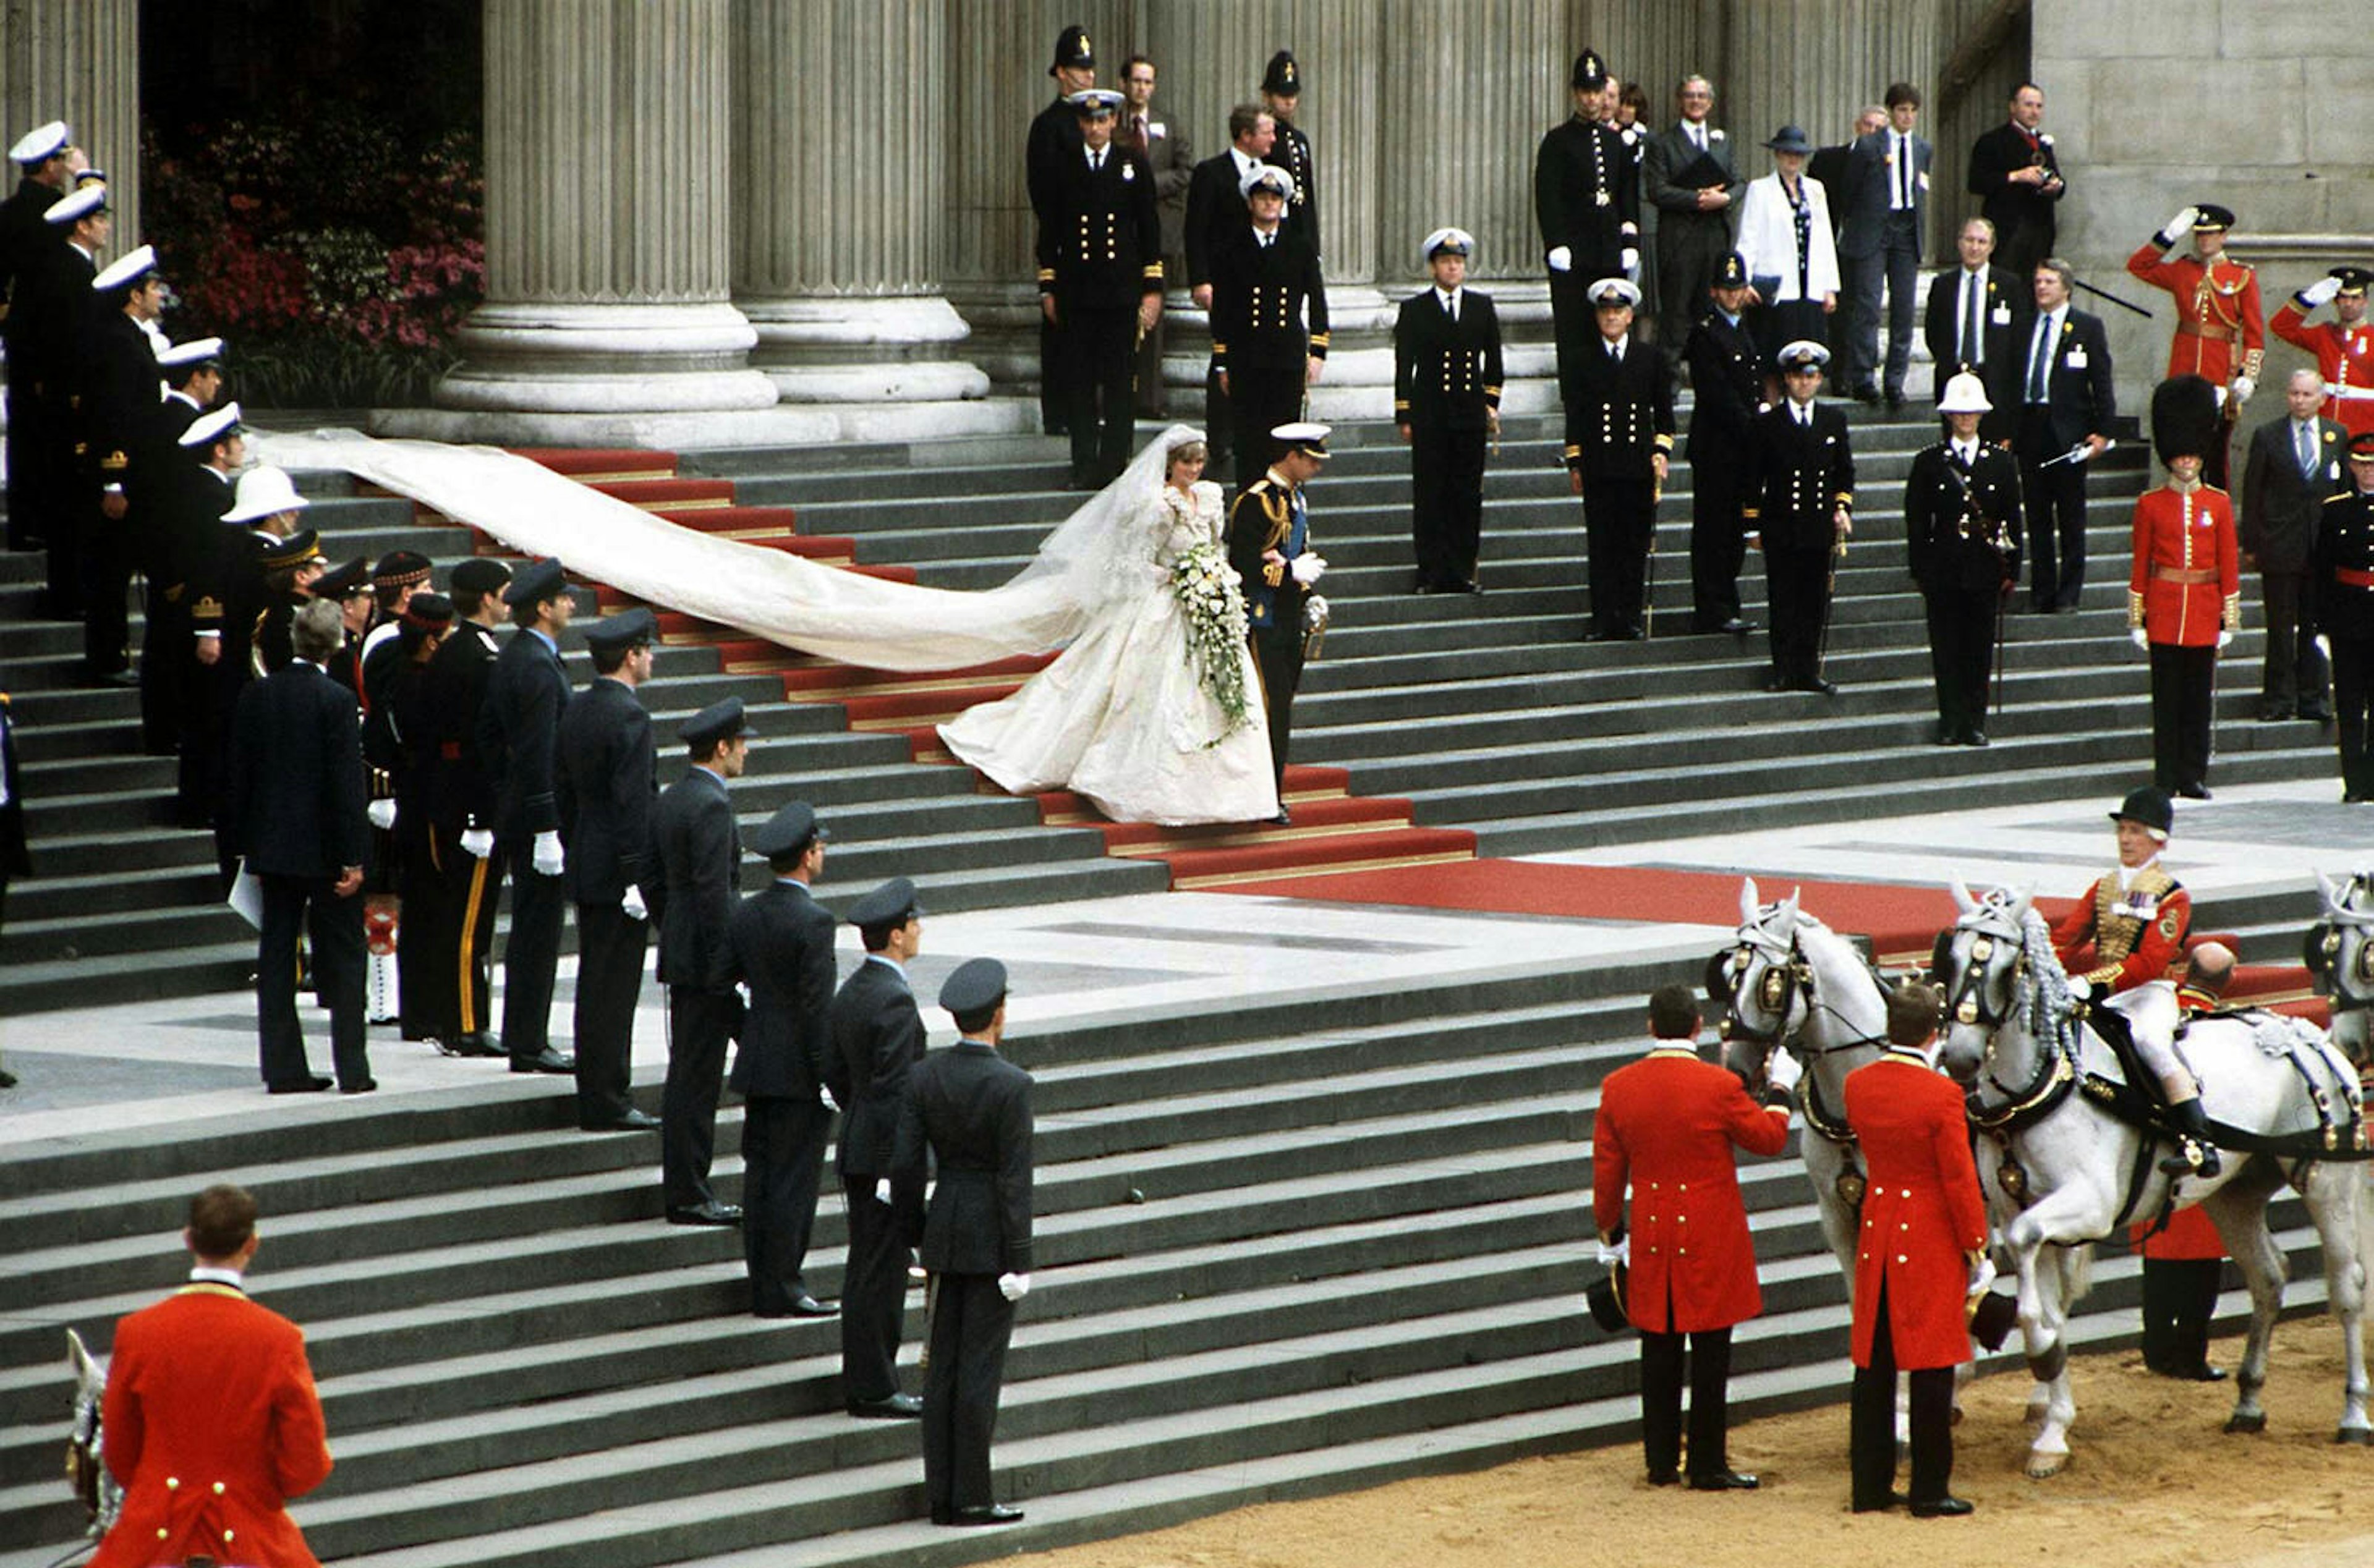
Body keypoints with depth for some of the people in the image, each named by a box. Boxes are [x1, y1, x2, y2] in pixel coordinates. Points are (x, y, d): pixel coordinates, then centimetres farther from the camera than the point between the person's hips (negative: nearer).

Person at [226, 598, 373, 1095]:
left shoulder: (256, 696, 1)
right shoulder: (336, 701, -13)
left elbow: (240, 774, 5)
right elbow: (347, 782, -14)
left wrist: (246, 844, 13)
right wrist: (353, 856, -10)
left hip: (273, 847, 4)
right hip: (325, 847, -4)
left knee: (276, 956, 8)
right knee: (343, 959, 4)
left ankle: (283, 1068, 8)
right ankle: (352, 1068, 3)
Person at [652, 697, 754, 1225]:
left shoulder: (670, 800, 12)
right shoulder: (711, 805, -17)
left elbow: (657, 883, 17)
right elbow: (713, 890, -21)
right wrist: (725, 966, -19)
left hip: (679, 955, 10)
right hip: (706, 961, -10)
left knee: (687, 1076, 13)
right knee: (696, 1077, -5)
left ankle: (681, 1189, 16)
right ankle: (688, 1195, -3)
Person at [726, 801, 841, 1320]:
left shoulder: (744, 915, 5)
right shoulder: (813, 922, -17)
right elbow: (818, 1008, -18)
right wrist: (830, 1079, -14)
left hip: (757, 1067, 7)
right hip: (799, 1073, -7)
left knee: (761, 1175, 11)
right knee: (794, 1180, -2)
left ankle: (764, 1284, 15)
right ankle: (781, 1289, 0)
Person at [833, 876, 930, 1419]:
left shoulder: (849, 992, 10)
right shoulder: (894, 1000, -19)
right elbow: (895, 1090, -22)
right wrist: (897, 1167, -20)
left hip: (856, 1149, 10)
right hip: (887, 1155, -10)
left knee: (865, 1268, 14)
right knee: (883, 1270, -4)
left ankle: (861, 1381, 20)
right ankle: (874, 1389, 0)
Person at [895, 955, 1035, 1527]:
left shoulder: (924, 1076, -1)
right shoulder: (1010, 1085, -16)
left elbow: (905, 1162, 0)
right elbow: (1014, 1179, -16)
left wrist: (915, 1237, 11)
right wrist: (1019, 1263, -12)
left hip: (944, 1234, 5)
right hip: (992, 1238, -5)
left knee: (943, 1365, 9)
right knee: (980, 1367, -1)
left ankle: (941, 1495, 12)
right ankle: (972, 1498, 1)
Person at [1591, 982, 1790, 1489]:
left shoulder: (1618, 1087, -3)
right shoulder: (1720, 1086, -15)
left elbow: (1607, 1173, 4)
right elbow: (1769, 1138, 1)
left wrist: (1610, 1232, 17)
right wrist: (1780, 1090, 19)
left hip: (1652, 1242, 4)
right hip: (1712, 1243, -4)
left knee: (1659, 1356, 12)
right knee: (1710, 1355, 3)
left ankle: (1662, 1462, 16)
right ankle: (1708, 1466, 5)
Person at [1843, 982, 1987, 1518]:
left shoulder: (1857, 1086, -2)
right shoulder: (1941, 1094, -18)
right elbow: (1960, 1180, -15)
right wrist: (1974, 1247, -5)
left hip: (1876, 1233, 5)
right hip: (1931, 1241, -5)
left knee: (1874, 1365, 11)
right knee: (1931, 1366, 2)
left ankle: (1871, 1487, 15)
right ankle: (1929, 1491, 5)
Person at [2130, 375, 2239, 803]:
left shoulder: (2218, 504, 4)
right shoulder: (2150, 504, 2)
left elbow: (2230, 565, 6)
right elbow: (2141, 566, 3)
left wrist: (2230, 620, 2)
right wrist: (2137, 619, 0)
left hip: (2204, 612, 1)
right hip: (2164, 610, -1)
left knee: (2199, 698, 4)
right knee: (2167, 697, 0)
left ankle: (2194, 777, 9)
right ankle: (2167, 778, 4)